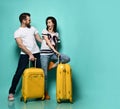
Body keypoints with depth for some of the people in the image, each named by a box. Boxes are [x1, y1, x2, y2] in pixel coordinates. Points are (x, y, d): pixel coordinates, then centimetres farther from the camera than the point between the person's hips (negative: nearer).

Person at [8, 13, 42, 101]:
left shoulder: (32, 28, 16)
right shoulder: (17, 32, 2)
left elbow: (39, 39, 15)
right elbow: (20, 45, -10)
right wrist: (30, 54, -18)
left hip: (36, 53, 4)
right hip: (25, 54, -4)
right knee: (19, 73, -6)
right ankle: (11, 92, 5)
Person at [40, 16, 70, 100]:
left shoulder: (56, 34, 13)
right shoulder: (45, 31, 2)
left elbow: (56, 45, 13)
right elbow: (48, 42, -8)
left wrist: (56, 52, -2)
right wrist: (55, 51, -18)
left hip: (53, 54, 4)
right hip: (44, 54, -4)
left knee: (67, 59, -18)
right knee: (45, 74, -5)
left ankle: (54, 66, -5)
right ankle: (46, 93, 7)